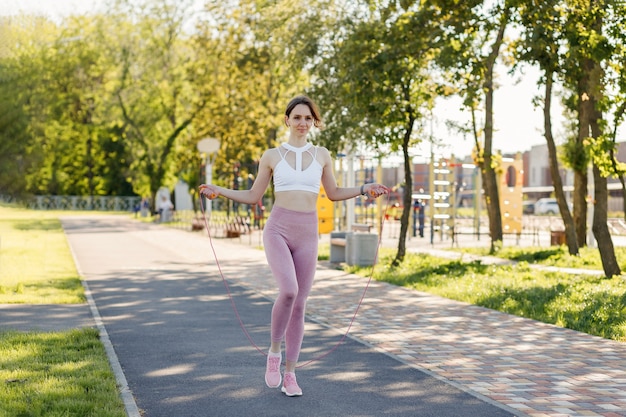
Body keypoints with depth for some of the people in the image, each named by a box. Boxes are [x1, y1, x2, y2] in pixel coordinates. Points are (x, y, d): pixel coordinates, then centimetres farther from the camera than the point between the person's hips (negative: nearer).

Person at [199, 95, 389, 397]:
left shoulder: (322, 155, 10)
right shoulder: (271, 156, 5)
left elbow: (334, 193, 18)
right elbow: (253, 196, 11)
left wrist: (364, 189, 4)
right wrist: (219, 191, -2)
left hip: (307, 235, 2)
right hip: (277, 230, -2)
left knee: (299, 304, 4)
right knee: (288, 291, -25)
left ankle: (289, 374, 15)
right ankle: (274, 352, -1)